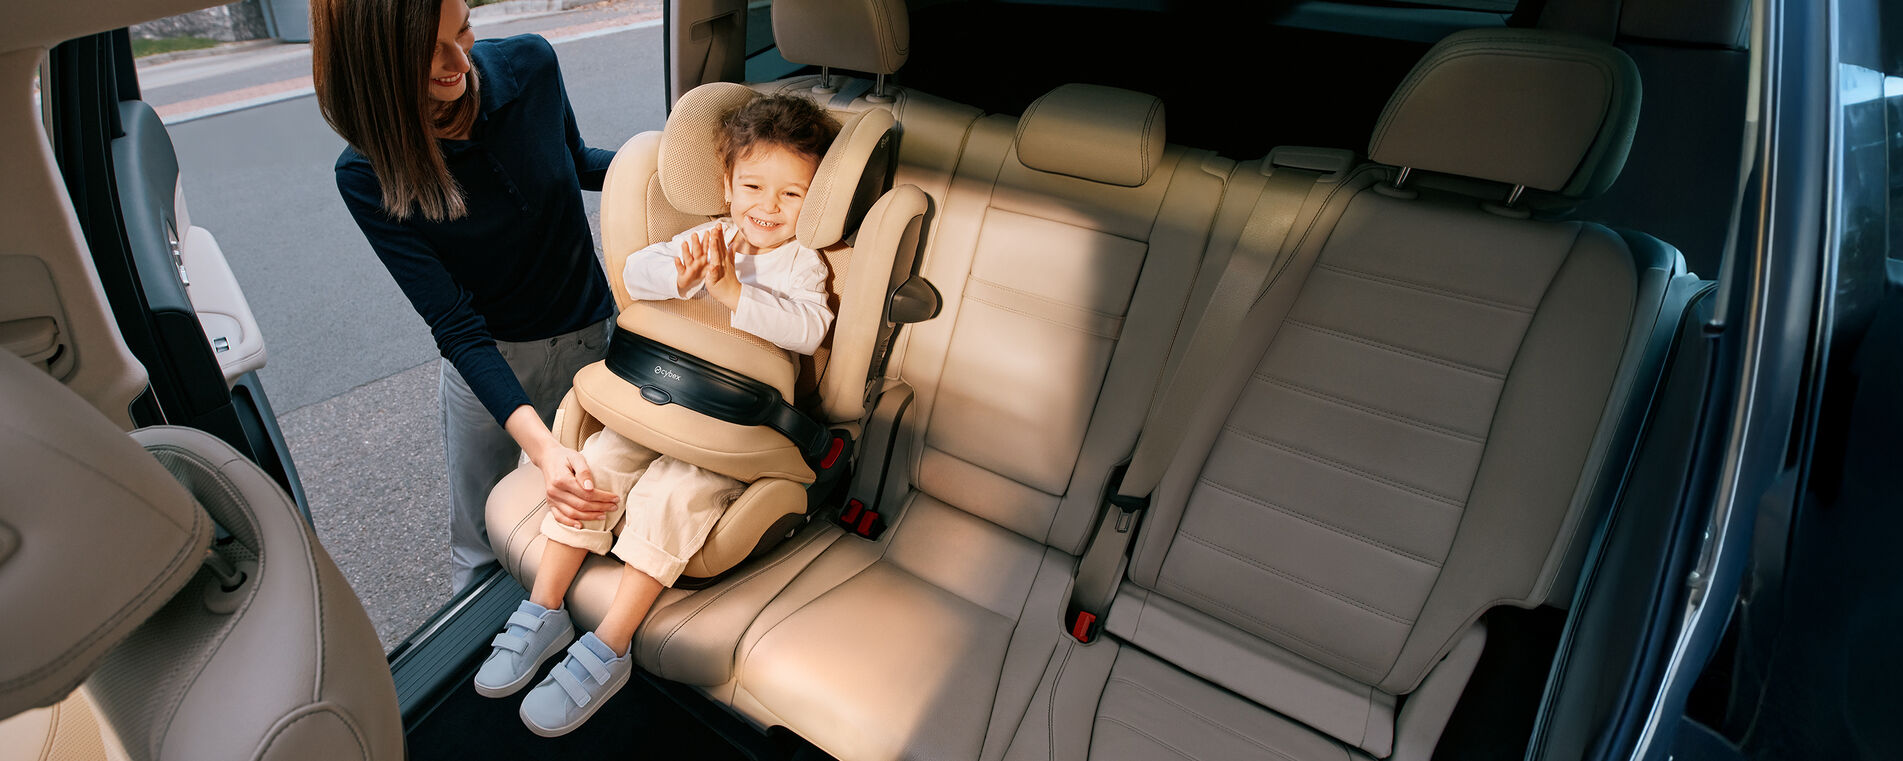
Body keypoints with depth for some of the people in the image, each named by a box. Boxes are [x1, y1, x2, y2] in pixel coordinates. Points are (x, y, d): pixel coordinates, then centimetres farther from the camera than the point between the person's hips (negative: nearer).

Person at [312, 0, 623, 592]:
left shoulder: (529, 65, -13)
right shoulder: (368, 176, -20)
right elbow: (456, 326, -22)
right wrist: (538, 443, -35)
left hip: (592, 336, 2)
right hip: (486, 357, -1)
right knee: (478, 543, 16)